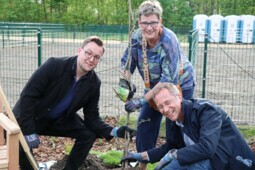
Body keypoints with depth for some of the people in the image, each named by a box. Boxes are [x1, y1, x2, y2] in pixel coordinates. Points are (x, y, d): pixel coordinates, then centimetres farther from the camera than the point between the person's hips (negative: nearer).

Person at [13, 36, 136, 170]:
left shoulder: (94, 83, -13)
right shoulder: (54, 65, -27)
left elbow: (92, 117, -8)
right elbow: (27, 95, -24)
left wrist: (114, 131, -26)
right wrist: (29, 131, -26)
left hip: (60, 120, 4)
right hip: (30, 117, -4)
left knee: (88, 134, -11)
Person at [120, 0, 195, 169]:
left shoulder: (168, 40, -32)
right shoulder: (137, 37, -17)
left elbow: (169, 78, -35)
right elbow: (127, 61, -6)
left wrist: (142, 100, -37)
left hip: (180, 85, -5)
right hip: (155, 86, 6)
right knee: (145, 124, 7)